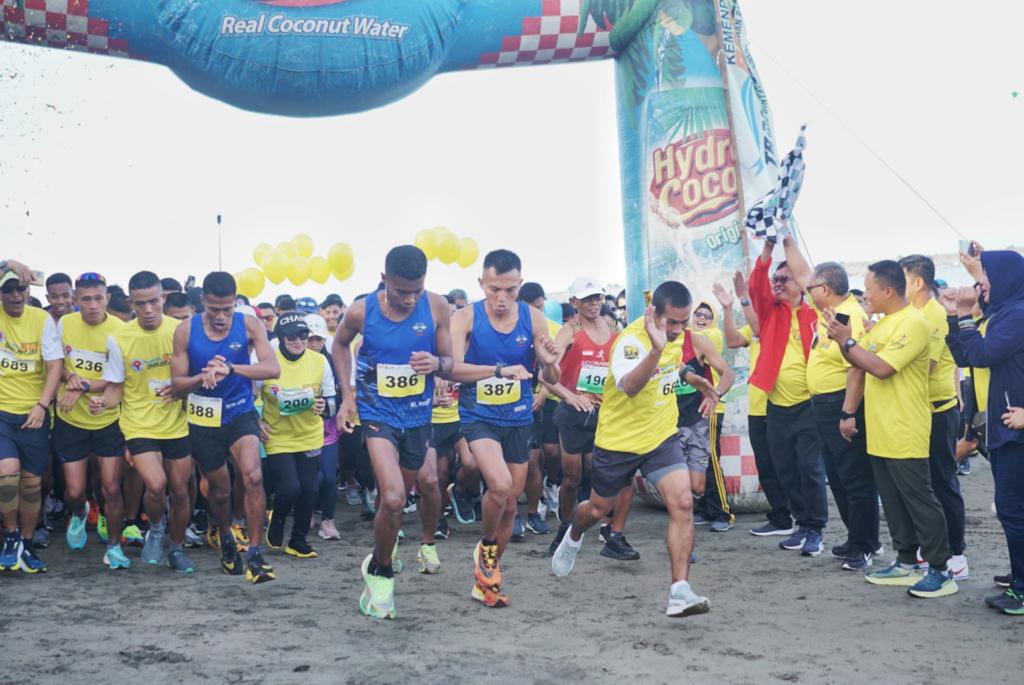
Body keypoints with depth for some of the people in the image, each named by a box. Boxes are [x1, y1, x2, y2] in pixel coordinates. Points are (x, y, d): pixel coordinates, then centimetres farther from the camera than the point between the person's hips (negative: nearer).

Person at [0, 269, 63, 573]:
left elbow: (55, 365, -4)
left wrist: (42, 405, -14)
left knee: (32, 481, 8)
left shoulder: (42, 319, -2)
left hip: (33, 413, 1)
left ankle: (25, 544, 25)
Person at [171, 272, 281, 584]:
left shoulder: (249, 325, -11)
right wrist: (203, 376, -28)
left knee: (253, 477, -23)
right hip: (203, 420, 1)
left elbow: (273, 369, -23)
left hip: (240, 414, -1)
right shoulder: (186, 330, -9)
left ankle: (255, 554, -11)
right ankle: (226, 539, 45)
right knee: (219, 490, 14)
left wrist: (231, 368, -37)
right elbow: (177, 384, -6)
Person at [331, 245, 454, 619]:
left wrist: (437, 364, -27)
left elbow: (450, 363, -3)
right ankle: (380, 573, 6)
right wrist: (347, 395, 1)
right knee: (393, 498, -18)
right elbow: (340, 344, 9)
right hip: (377, 414, -2)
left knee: (426, 483, 20)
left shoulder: (436, 307, -12)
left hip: (417, 415, 3)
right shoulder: (361, 311, -13)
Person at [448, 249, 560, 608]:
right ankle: (486, 547, 5)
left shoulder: (533, 318, -4)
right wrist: (501, 369, -37)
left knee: (510, 503, 10)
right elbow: (453, 368, -25)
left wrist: (549, 362, -24)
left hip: (519, 419, 4)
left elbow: (551, 379, 0)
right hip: (479, 416, -4)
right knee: (500, 484, -26)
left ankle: (486, 576, 30)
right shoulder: (466, 317, -11)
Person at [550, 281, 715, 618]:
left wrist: (693, 377, 9)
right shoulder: (631, 340, -28)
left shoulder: (676, 333, -4)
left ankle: (680, 592, -16)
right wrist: (656, 349, -62)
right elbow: (629, 386, -50)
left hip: (662, 436, 4)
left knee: (682, 504, -17)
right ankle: (573, 537, 53)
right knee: (598, 509, 16)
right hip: (619, 439, -4)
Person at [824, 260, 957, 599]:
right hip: (880, 432, 9)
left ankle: (941, 570, 4)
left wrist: (847, 340, -16)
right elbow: (859, 363, 16)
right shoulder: (883, 323, 13)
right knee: (893, 501, 14)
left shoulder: (912, 323, -17)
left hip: (905, 435, -9)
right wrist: (842, 339, 0)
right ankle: (907, 563, 24)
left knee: (919, 500, -3)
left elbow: (881, 368, -24)